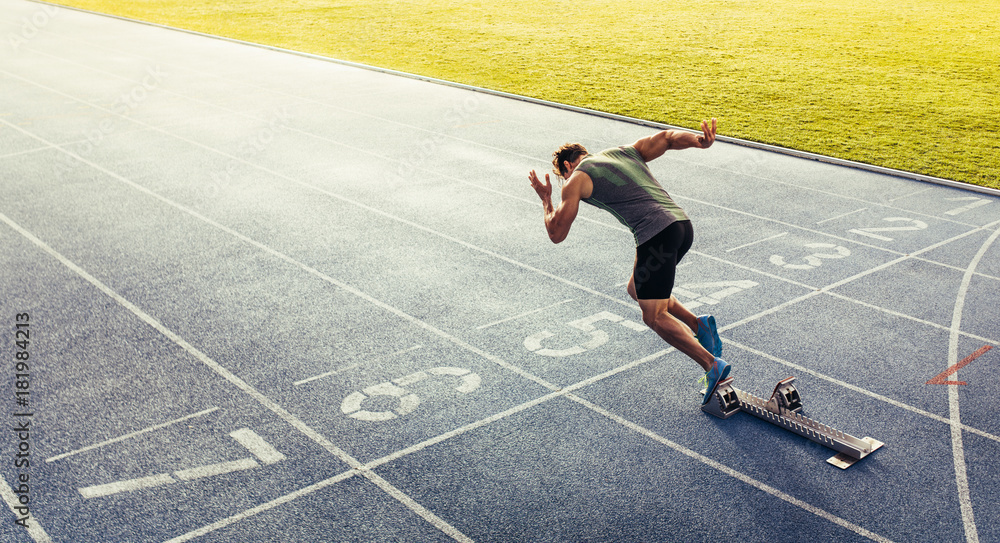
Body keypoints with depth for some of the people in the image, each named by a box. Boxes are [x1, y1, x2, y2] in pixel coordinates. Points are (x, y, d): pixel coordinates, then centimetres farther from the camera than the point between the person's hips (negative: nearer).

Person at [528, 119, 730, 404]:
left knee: (654, 317, 0)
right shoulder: (627, 151, 27)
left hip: (656, 235, -8)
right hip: (682, 223, 8)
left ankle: (712, 365, -13)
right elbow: (670, 137, 11)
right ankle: (699, 324, 12)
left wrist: (545, 199, 28)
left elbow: (556, 233, 11)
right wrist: (700, 141, -8)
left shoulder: (576, 180, 10)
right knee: (636, 289, 25)